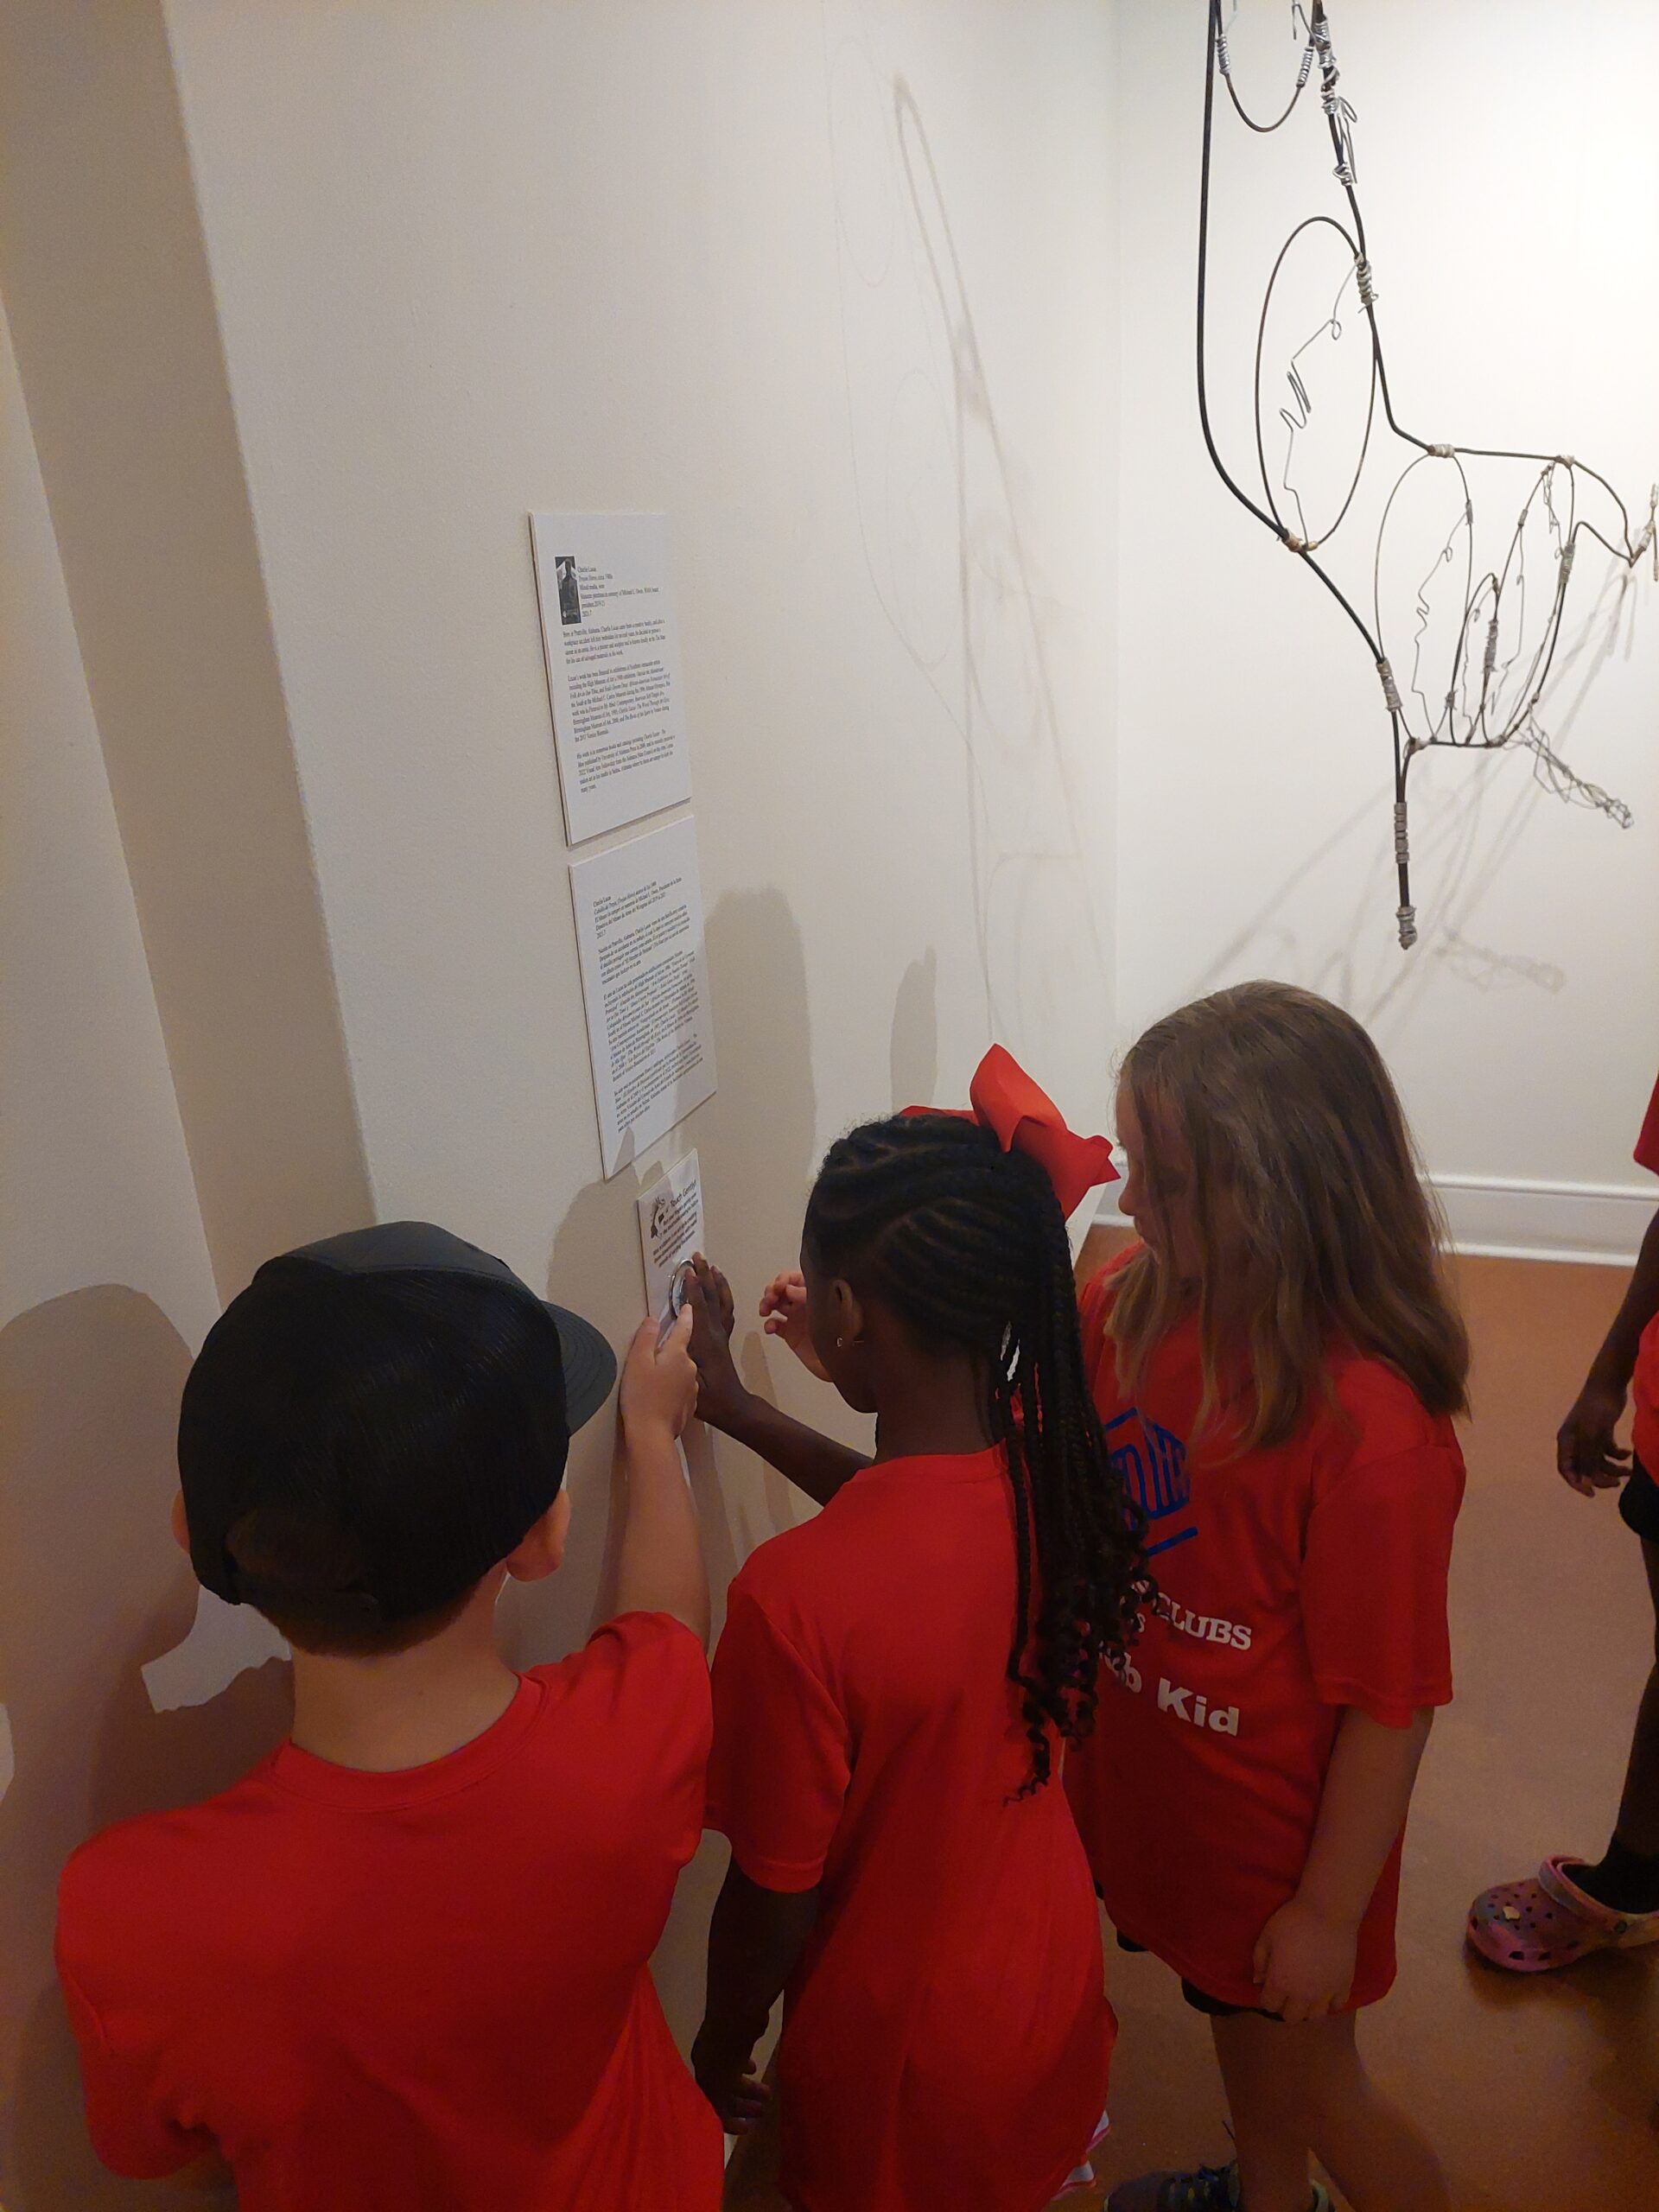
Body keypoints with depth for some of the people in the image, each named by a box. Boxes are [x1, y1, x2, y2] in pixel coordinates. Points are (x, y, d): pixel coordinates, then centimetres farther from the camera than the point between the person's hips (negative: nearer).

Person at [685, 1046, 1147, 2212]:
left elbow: (773, 1896, -24)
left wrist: (723, 2047, -3)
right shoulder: (1057, 1465, -21)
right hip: (1054, 1960, 4)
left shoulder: (796, 1595, -39)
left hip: (899, 2039, -4)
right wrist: (735, 1407, 4)